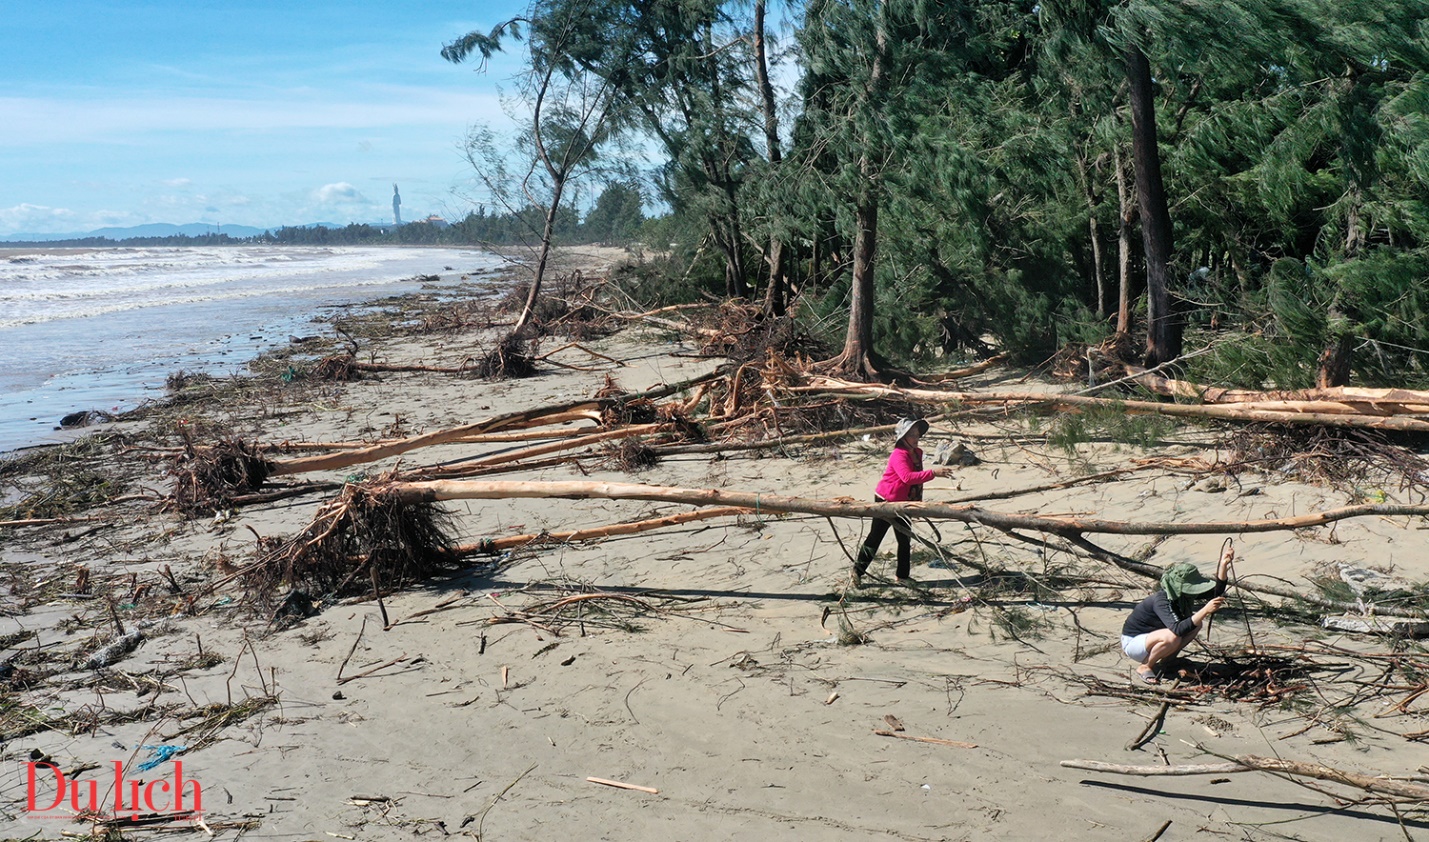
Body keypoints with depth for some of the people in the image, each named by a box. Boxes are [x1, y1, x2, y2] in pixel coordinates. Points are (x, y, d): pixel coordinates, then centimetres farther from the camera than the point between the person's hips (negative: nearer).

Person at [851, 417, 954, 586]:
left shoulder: (917, 453, 5)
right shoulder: (898, 455, -23)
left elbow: (917, 477, 17)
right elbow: (907, 477, -40)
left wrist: (918, 501, 17)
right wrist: (933, 473, -43)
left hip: (902, 503, 9)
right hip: (885, 501, -9)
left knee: (905, 540, 11)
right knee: (875, 537, 0)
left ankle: (903, 576, 19)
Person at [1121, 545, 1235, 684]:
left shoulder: (1181, 594, -8)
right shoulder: (1161, 601, -32)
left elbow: (1216, 591, -8)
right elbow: (1178, 630, -44)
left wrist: (1223, 565, -21)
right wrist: (1205, 611, -49)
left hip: (1151, 636, 9)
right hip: (1133, 642, -9)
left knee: (1196, 624, -4)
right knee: (1172, 637, -36)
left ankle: (1166, 661, 5)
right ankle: (1144, 667, -11)